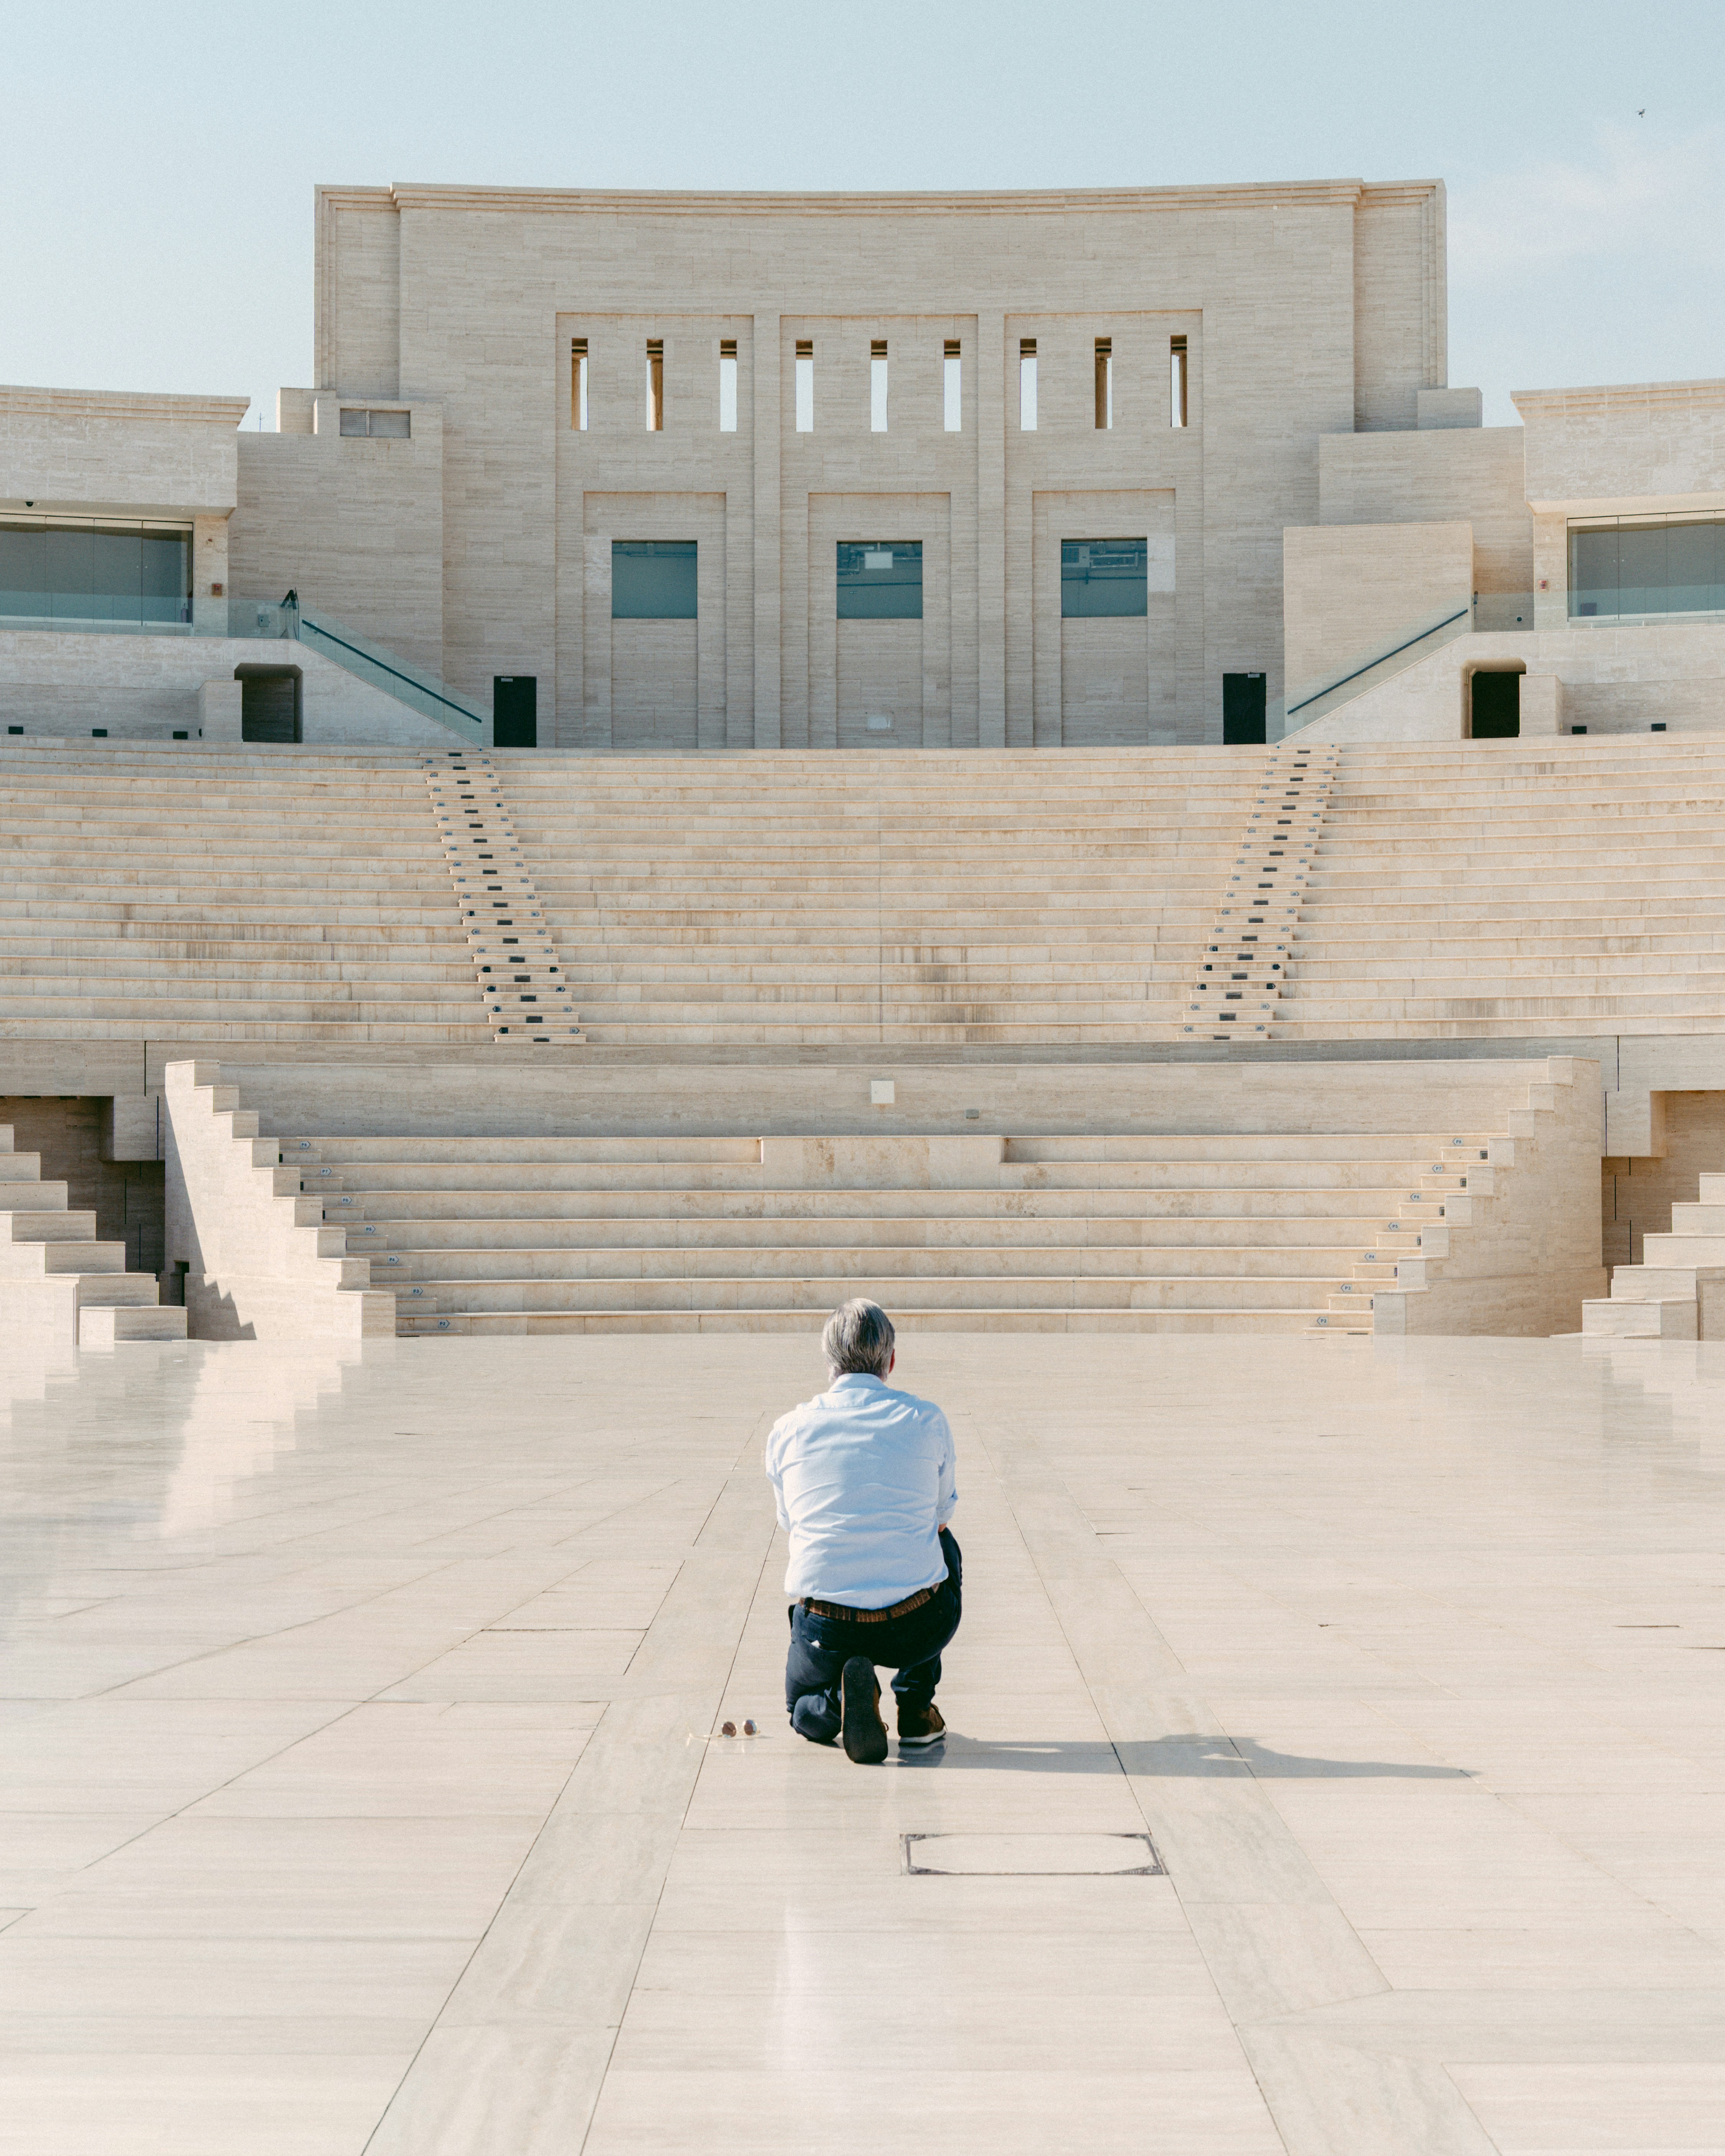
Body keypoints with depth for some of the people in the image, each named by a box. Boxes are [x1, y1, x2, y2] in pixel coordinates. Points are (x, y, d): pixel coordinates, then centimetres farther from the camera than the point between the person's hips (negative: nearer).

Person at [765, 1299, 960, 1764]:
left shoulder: (788, 1431, 1)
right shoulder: (927, 1420, 0)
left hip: (826, 1629, 0)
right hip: (919, 1629, 0)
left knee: (807, 1712, 33)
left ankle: (840, 1700, -6)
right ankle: (916, 1710, 23)